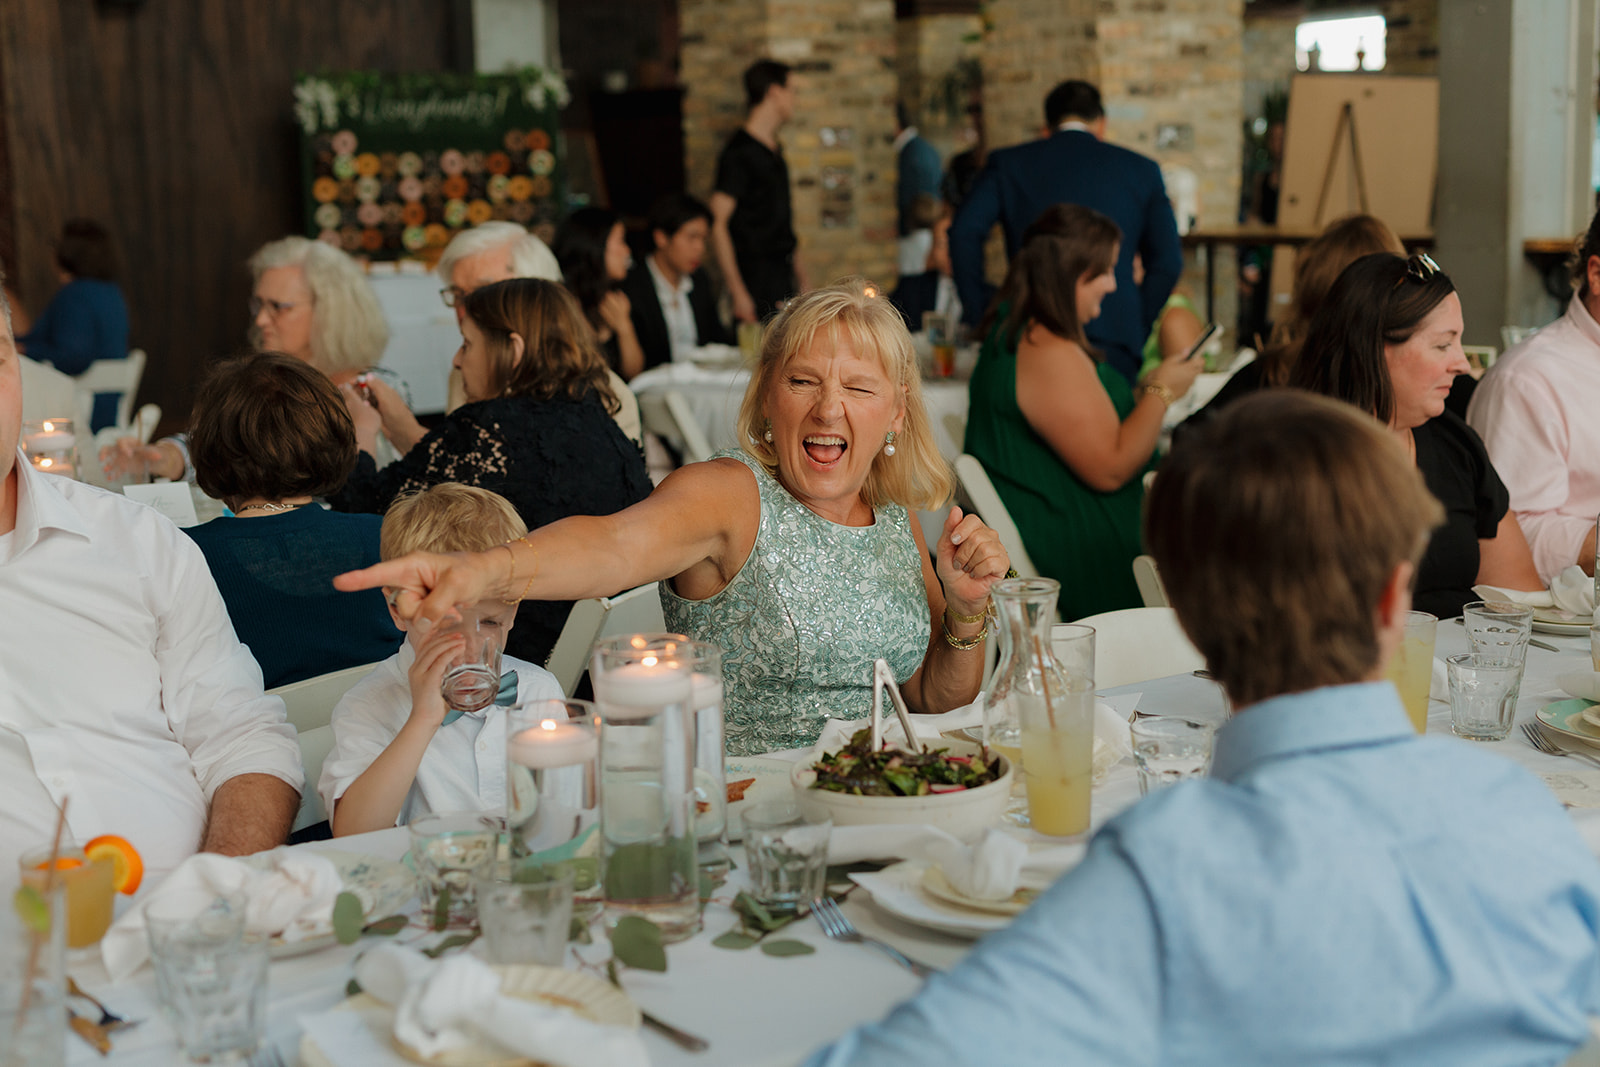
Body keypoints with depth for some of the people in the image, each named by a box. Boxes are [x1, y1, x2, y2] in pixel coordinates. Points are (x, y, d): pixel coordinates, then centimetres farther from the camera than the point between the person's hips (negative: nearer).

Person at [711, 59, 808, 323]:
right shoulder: (740, 152, -11)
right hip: (756, 279, -8)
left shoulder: (775, 152, 17)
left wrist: (802, 280, 19)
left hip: (784, 279, 8)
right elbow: (717, 224, -16)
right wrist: (738, 292, -21)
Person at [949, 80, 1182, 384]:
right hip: (1115, 343, 1)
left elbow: (964, 233, -2)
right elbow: (1168, 262, 10)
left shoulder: (1007, 162, 11)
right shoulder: (1142, 169, 14)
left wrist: (980, 321, 4)